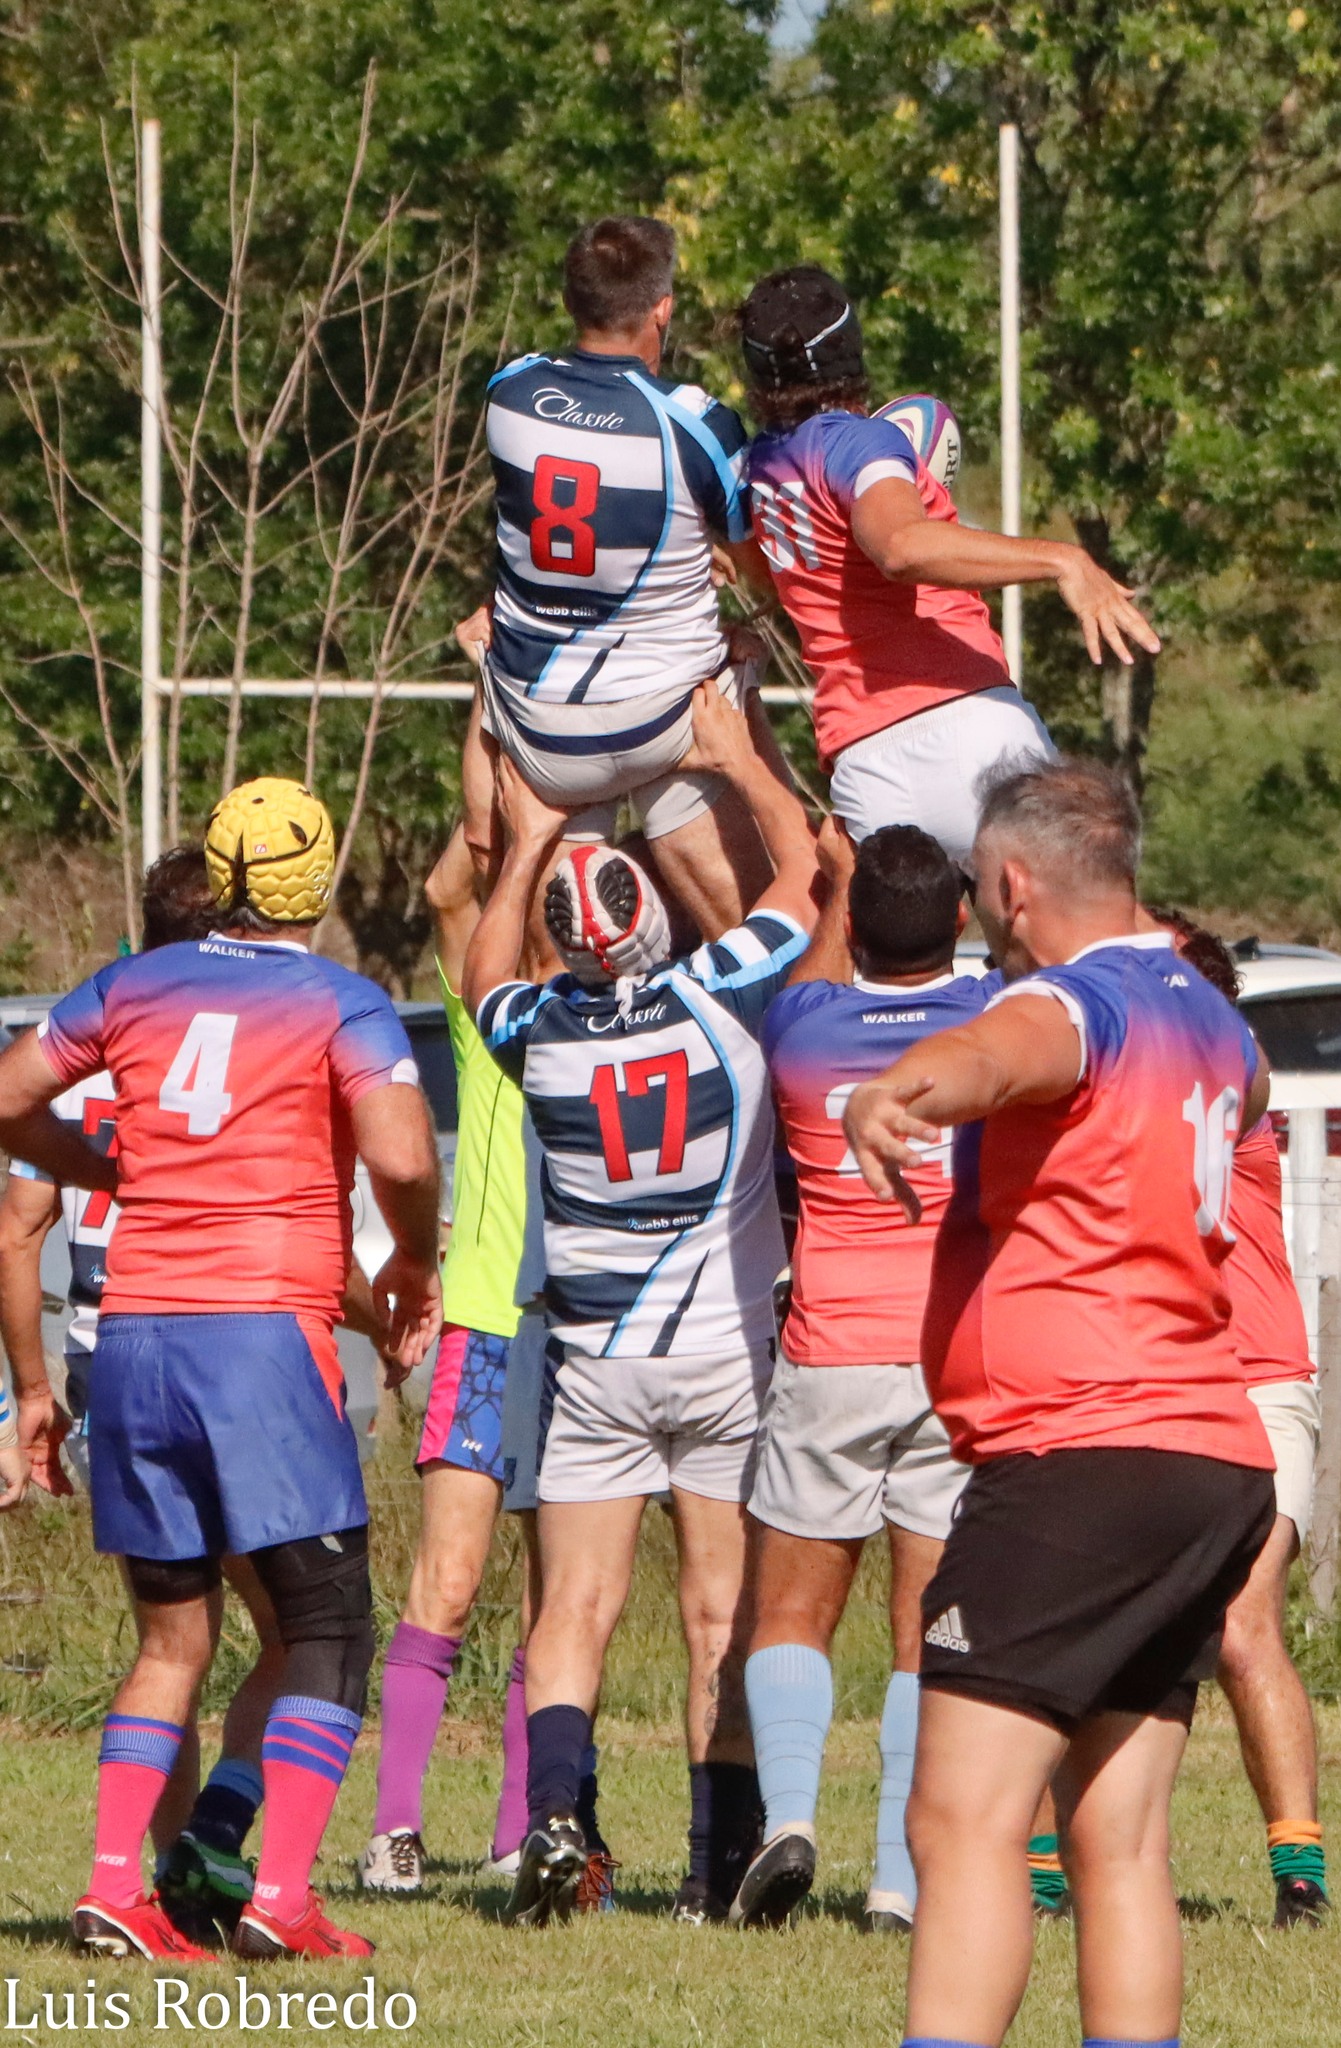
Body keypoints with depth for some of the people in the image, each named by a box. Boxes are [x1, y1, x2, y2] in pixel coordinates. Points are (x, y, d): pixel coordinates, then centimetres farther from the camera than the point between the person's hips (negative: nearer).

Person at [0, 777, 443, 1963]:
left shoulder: (136, 986, 12)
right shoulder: (344, 1007, -1)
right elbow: (402, 1157, -15)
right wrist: (416, 1262, 4)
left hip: (134, 1332, 5)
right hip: (264, 1331, -4)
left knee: (172, 1636, 14)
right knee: (328, 1631, 4)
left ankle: (114, 1888, 1)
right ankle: (282, 1894, -10)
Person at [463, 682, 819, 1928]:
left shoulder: (538, 1028, -8)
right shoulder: (723, 995, -13)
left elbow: (486, 977, 18)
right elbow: (801, 870, 4)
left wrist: (527, 849, 26)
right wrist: (737, 757, 16)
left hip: (594, 1360, 1)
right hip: (726, 1353, -1)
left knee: (575, 1605, 2)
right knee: (723, 1615, 4)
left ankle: (552, 1817, -19)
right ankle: (720, 1860, 3)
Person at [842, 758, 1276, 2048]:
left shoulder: (1079, 1003, -9)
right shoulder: (1209, 1024, 18)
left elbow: (1006, 1052, -36)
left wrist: (905, 1092, -57)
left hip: (1077, 1459, -9)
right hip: (1216, 1463, 9)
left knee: (964, 1819, -14)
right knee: (1117, 1842, 9)